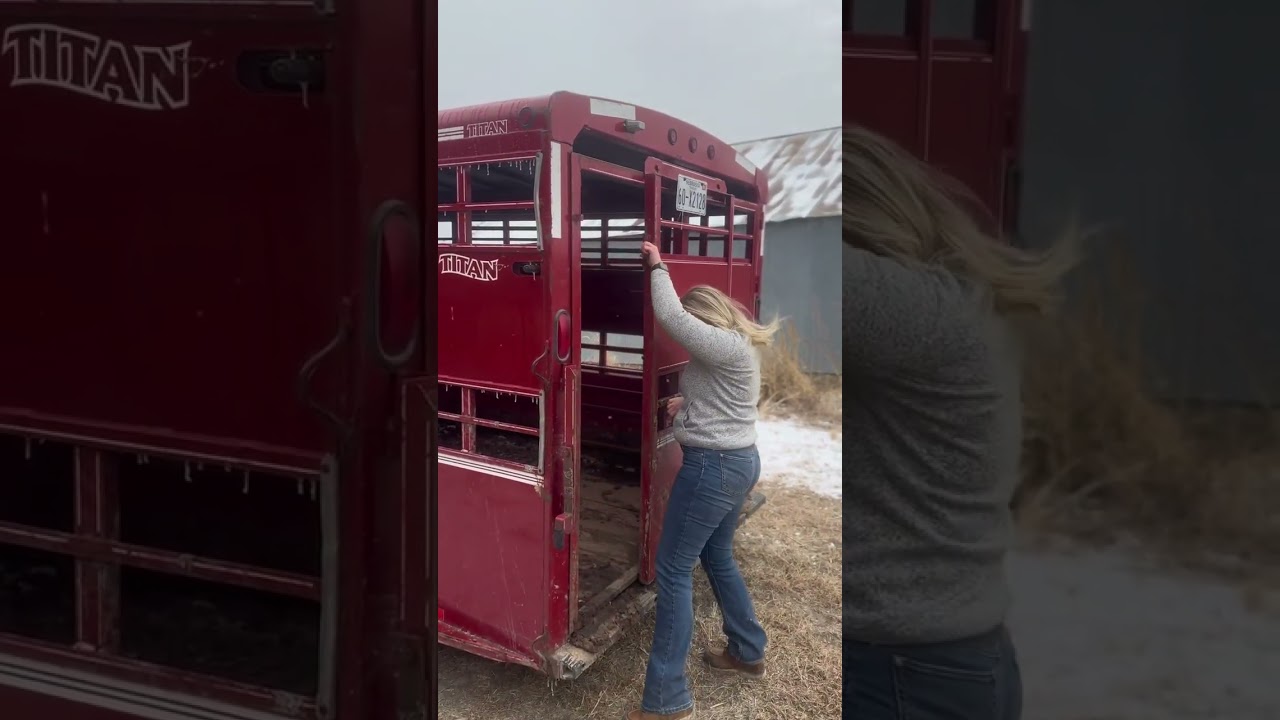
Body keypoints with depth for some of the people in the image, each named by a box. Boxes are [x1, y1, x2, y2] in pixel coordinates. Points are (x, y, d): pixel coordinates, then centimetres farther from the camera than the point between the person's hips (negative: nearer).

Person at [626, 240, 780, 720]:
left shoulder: (726, 346, -20)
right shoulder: (737, 345, 12)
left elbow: (670, 317, -27)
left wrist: (657, 266, -13)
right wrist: (688, 402, 12)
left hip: (713, 466, -11)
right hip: (738, 461, 11)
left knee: (673, 570, -5)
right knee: (718, 557, 24)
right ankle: (748, 653, 39)